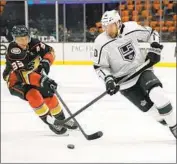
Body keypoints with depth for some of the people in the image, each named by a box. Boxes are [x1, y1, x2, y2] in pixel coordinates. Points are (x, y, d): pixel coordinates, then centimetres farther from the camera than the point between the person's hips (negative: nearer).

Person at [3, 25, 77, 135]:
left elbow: (50, 51, -1)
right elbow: (23, 74, -45)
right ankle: (51, 122, -14)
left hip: (33, 76, 6)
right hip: (16, 81, -6)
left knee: (49, 95, 2)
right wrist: (42, 80, -56)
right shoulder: (13, 52, -35)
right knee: (34, 96, -28)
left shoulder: (33, 43, -16)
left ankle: (62, 120, 26)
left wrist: (46, 62, -23)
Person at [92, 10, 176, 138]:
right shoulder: (101, 43, -16)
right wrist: (108, 79, -22)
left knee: (157, 94, -22)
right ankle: (164, 119, 23)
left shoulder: (132, 29, -13)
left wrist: (155, 49, -7)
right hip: (124, 81, -1)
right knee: (147, 106, -7)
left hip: (142, 70, 1)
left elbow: (151, 33, 5)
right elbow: (99, 66, -8)